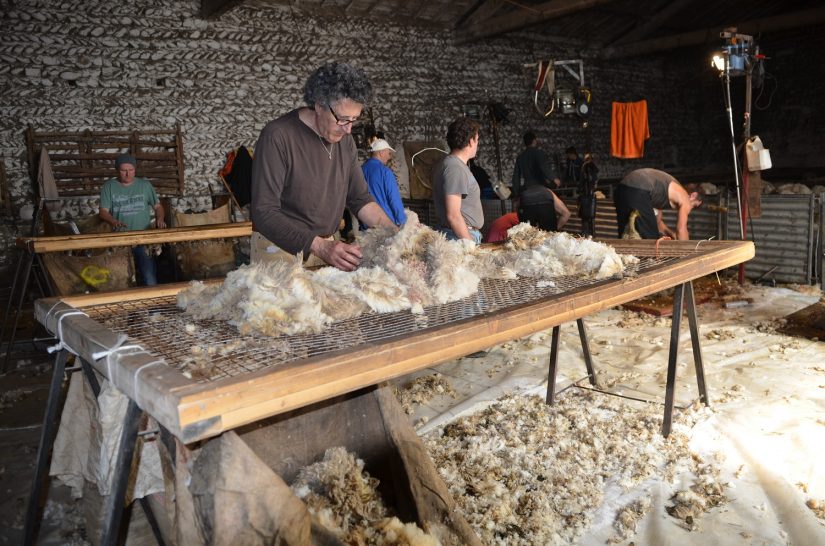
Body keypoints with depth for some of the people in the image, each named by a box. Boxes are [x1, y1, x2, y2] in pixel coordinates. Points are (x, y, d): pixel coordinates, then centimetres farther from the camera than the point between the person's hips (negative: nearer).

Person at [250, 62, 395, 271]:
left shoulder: (345, 139, 3)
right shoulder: (277, 136, -18)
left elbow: (360, 198, 8)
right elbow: (264, 212, -22)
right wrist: (320, 247, -32)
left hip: (326, 246, 6)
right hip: (281, 248, -5)